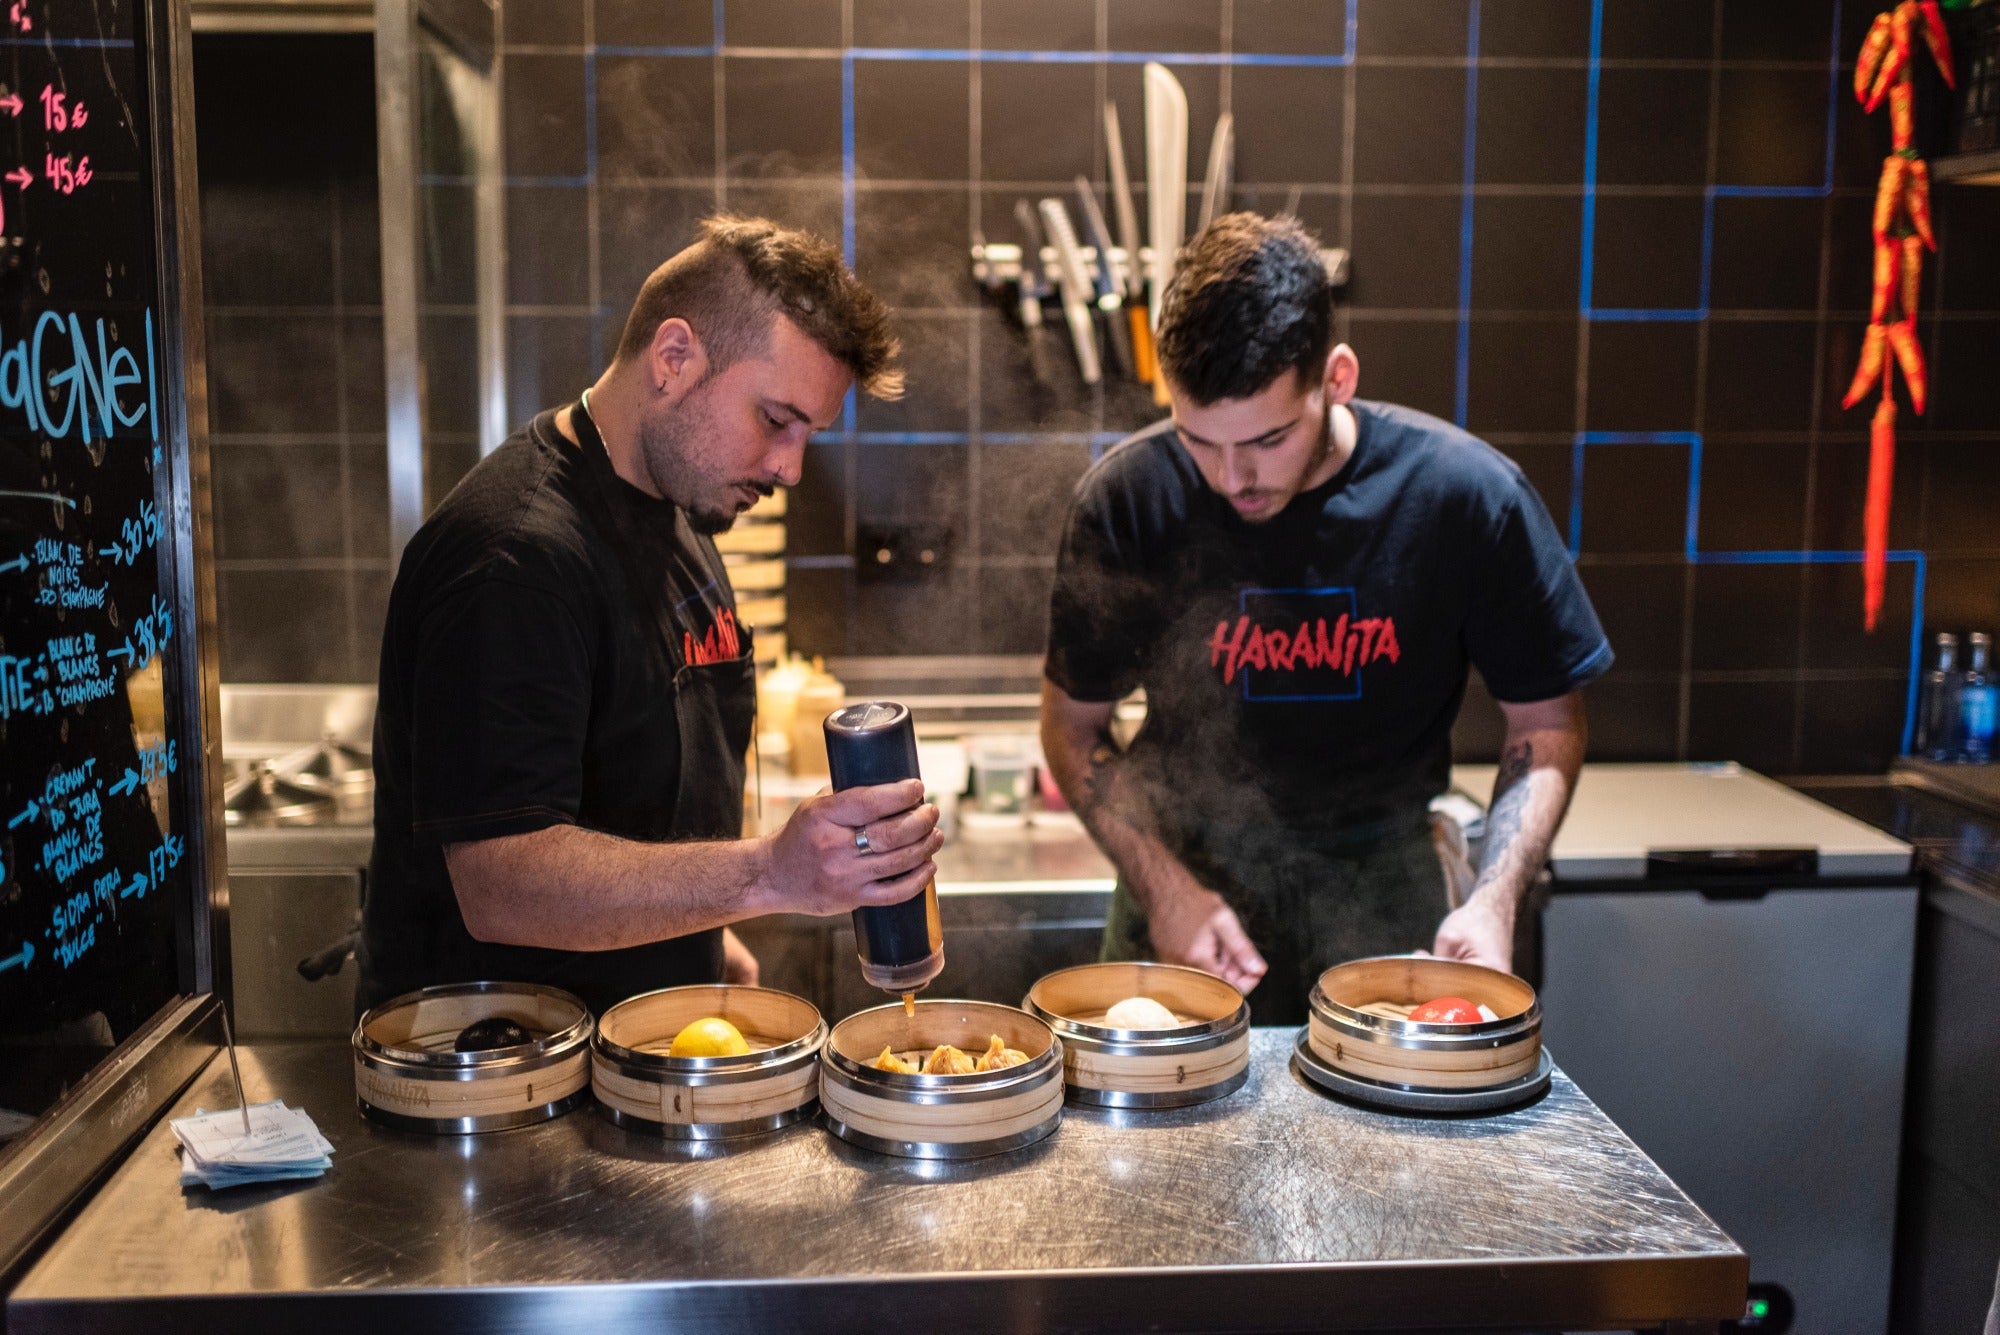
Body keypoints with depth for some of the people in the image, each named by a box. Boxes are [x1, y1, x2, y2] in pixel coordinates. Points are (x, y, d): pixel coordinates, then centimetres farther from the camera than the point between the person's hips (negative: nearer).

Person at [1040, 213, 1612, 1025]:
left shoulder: (1466, 493, -15)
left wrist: (1494, 901, -16)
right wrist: (1164, 888, -15)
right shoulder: (1126, 500, -14)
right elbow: (1073, 722, -2)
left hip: (1379, 870, 0)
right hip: (1187, 861, 0)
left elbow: (1546, 722, -2)